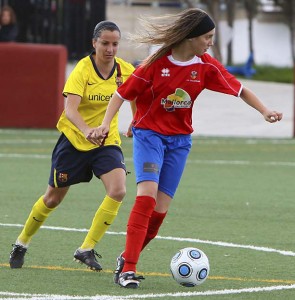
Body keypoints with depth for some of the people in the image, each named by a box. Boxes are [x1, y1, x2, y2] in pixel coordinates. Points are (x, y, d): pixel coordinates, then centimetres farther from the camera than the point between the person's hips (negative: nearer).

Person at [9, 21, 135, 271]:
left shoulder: (125, 70, -7)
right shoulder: (83, 69, -19)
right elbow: (70, 108, -33)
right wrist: (86, 130, -50)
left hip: (107, 141, 3)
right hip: (74, 139, -3)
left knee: (118, 190, -22)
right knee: (53, 198, 9)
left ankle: (87, 249, -11)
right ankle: (22, 243, 34)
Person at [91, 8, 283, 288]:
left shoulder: (206, 66, -1)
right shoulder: (157, 63, -12)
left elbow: (239, 90, 7)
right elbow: (122, 93, -6)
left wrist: (265, 111, -7)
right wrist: (105, 124, -17)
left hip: (179, 140, 4)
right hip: (149, 134, -4)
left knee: (160, 209, -3)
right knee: (147, 194, -23)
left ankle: (127, 257, 18)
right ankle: (128, 268, -21)